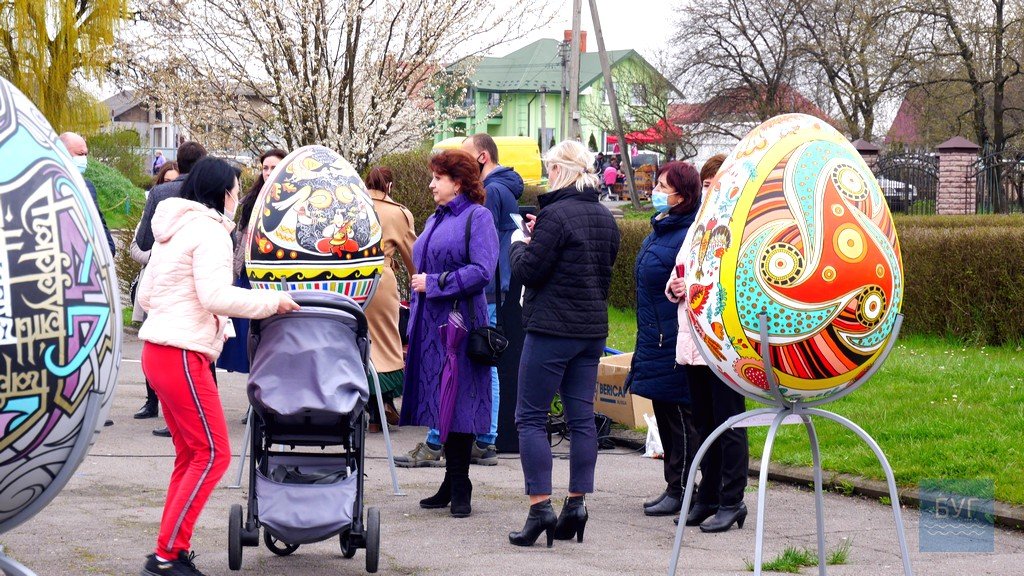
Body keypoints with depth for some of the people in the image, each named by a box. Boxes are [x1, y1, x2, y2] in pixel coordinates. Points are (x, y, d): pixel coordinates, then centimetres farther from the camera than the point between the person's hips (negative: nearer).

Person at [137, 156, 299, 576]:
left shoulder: (173, 230, 19)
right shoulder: (210, 231, -10)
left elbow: (145, 296, 22)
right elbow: (216, 297, -21)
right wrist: (272, 301, -11)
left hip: (157, 351, 10)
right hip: (183, 355, -10)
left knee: (190, 455, 15)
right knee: (213, 454, -7)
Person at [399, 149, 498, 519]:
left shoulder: (478, 217, -6)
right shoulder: (435, 220, 19)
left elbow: (481, 272, -16)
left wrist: (433, 283, -15)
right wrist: (413, 324, 18)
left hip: (459, 325, -8)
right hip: (430, 325, 8)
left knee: (457, 407, -6)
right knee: (439, 406, 8)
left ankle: (460, 490, 0)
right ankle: (452, 485, 15)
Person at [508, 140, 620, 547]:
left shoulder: (555, 215, -15)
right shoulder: (605, 218, 10)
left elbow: (528, 270, -15)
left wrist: (520, 243, 7)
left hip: (552, 329, -7)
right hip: (593, 329, 8)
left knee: (531, 416, -2)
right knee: (582, 417, 9)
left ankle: (540, 506, -8)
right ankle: (577, 503, 9)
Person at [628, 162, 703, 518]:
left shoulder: (690, 235, -18)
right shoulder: (658, 231, 14)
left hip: (674, 342, -10)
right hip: (655, 341, 10)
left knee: (679, 416, -2)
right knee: (664, 415, 14)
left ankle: (680, 492, 6)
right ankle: (673, 487, 22)